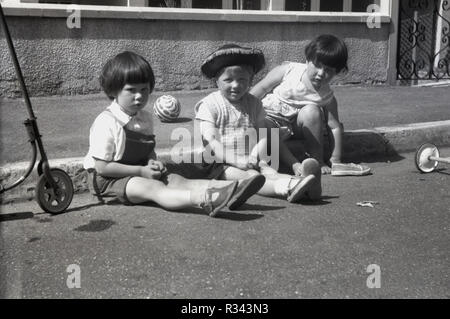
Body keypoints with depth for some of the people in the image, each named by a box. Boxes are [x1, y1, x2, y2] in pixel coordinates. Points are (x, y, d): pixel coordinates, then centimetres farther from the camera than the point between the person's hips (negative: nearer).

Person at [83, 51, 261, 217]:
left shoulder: (145, 118, 8)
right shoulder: (106, 122, -18)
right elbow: (102, 166, -19)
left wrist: (152, 162, -6)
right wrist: (141, 171, -18)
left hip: (140, 173, 7)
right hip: (108, 179, -7)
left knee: (176, 180, -16)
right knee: (153, 188, -31)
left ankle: (229, 188, -37)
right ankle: (202, 200, -58)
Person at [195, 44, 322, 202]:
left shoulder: (253, 104, 13)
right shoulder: (209, 105, -3)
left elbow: (263, 136, 8)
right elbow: (210, 142, -12)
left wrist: (256, 156, -13)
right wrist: (236, 161, -21)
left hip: (252, 163, 5)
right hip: (222, 165, -4)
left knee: (271, 172, -26)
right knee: (251, 176, -34)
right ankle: (287, 188, -61)